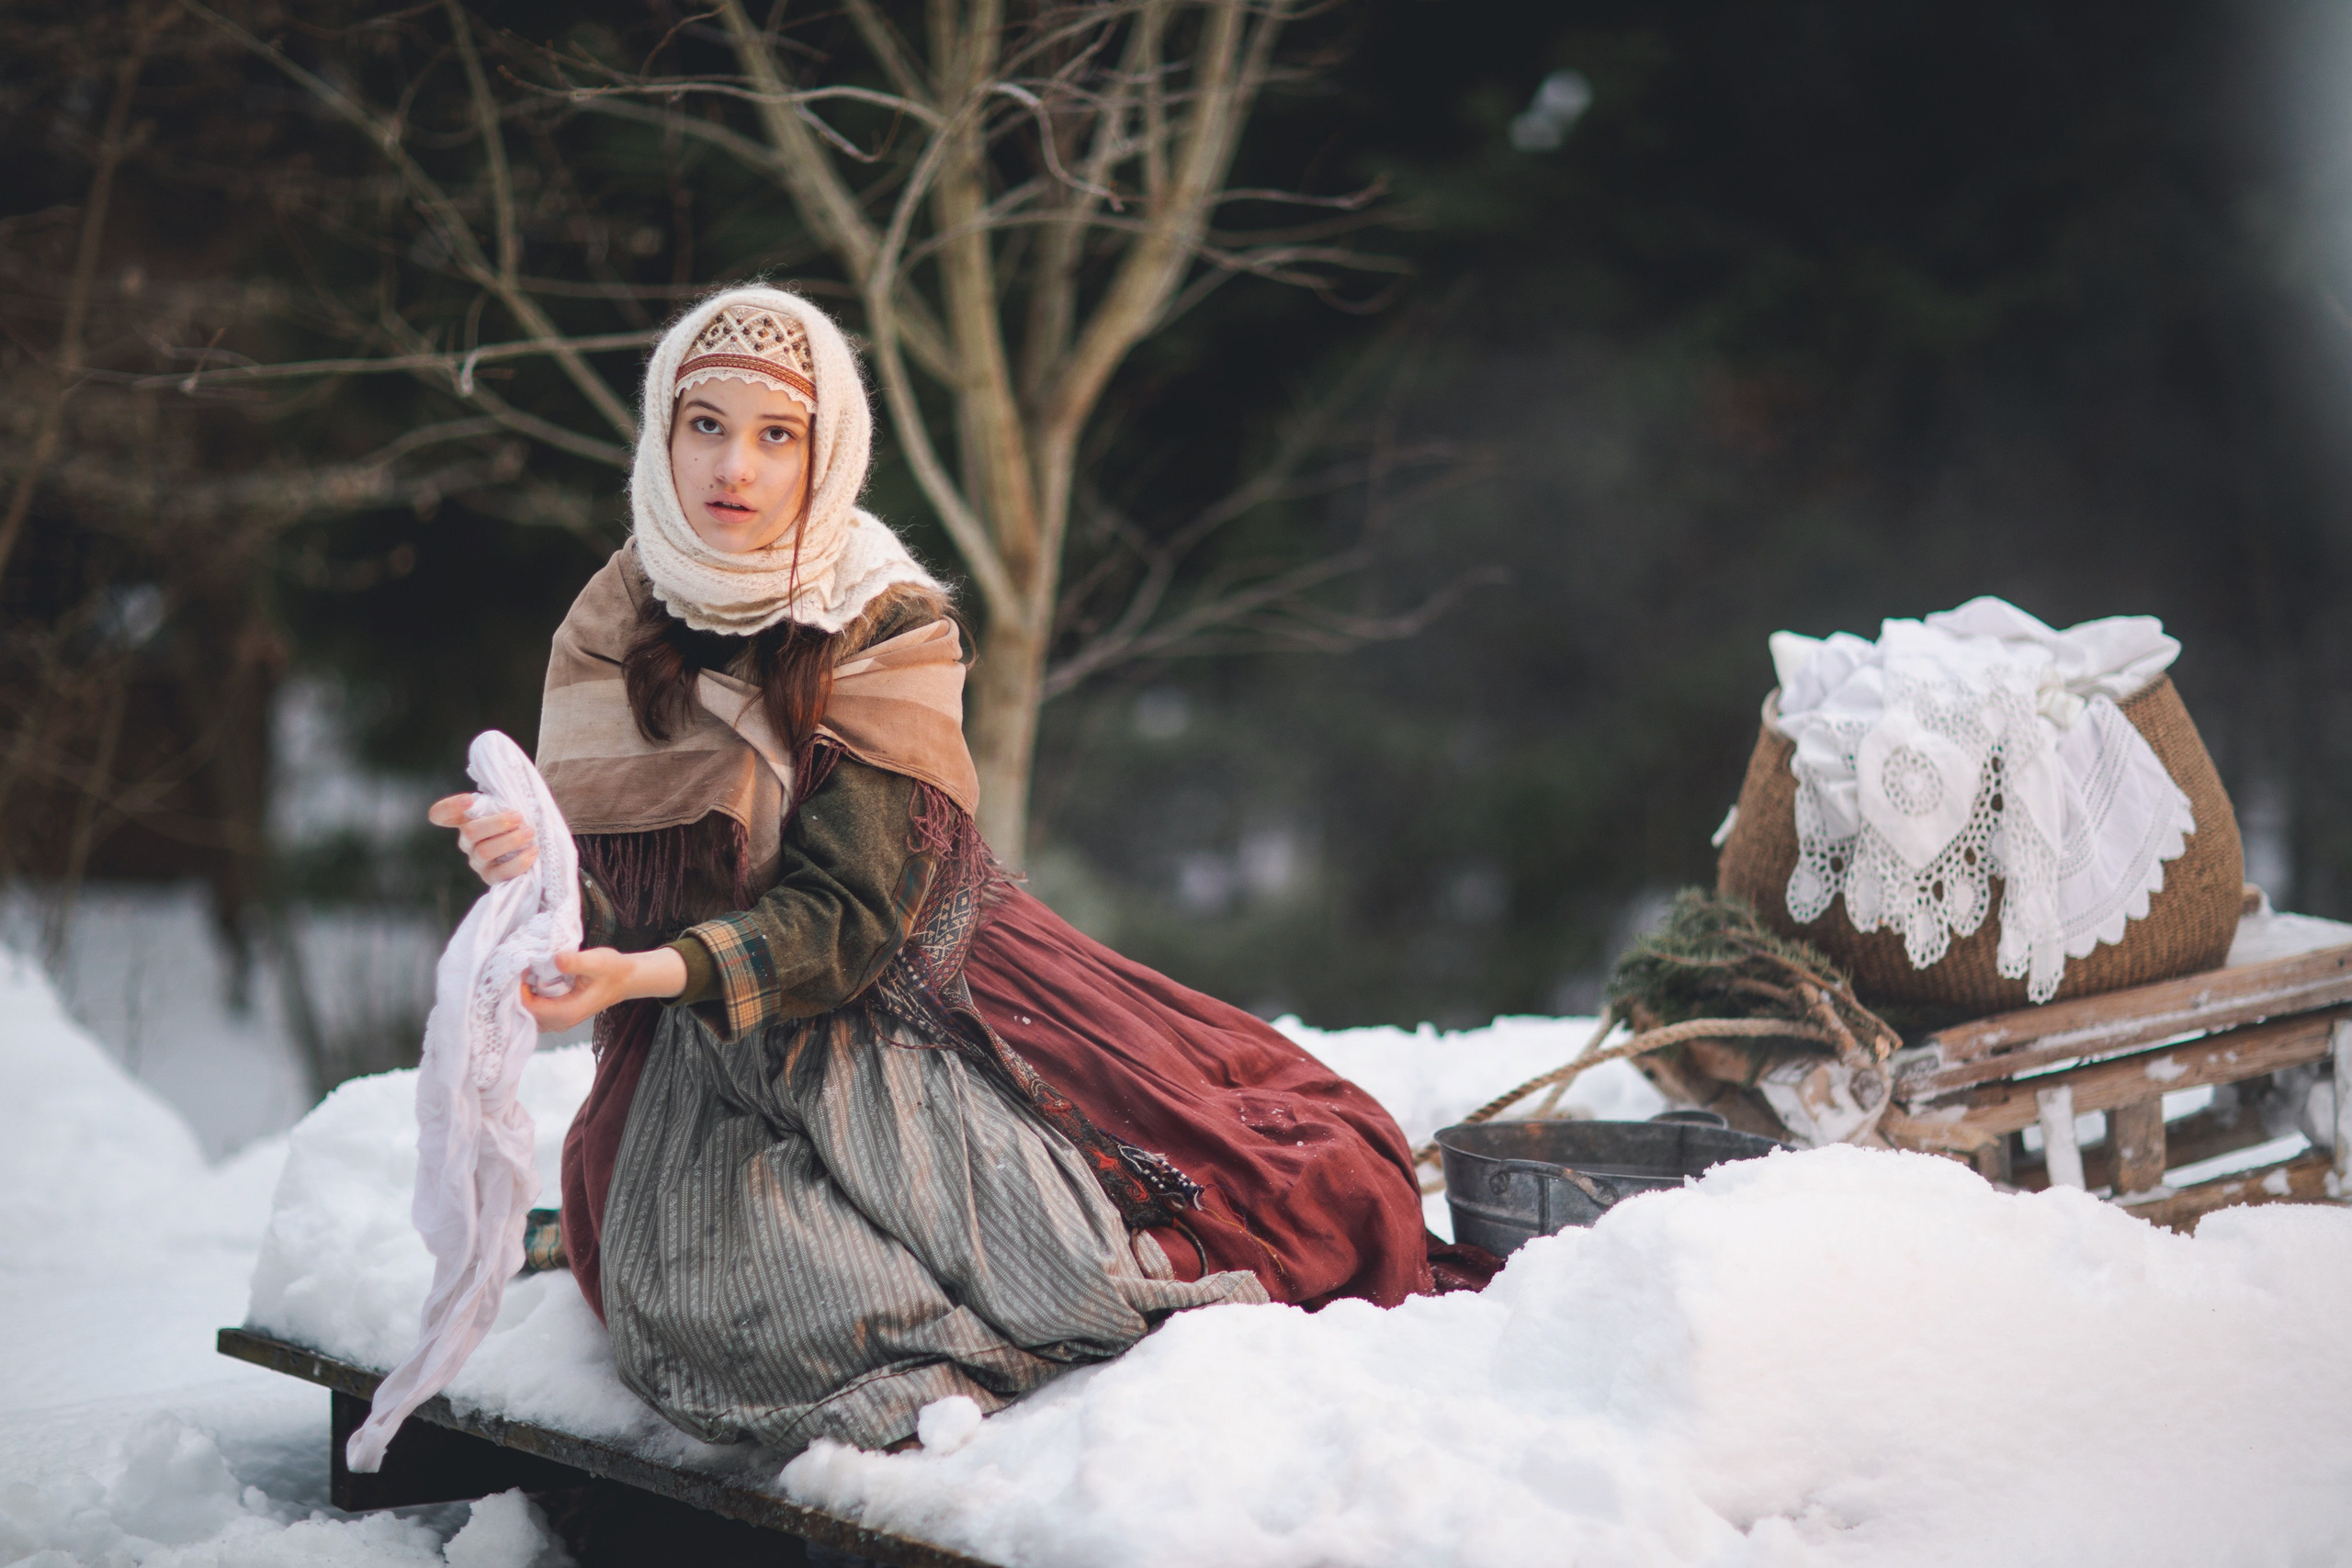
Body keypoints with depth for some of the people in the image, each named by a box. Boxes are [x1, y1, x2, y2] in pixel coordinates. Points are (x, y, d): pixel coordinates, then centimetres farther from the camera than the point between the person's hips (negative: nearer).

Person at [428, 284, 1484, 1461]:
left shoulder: (890, 628, -9)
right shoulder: (608, 636, -1)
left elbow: (848, 914, -16)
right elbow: (608, 913, -5)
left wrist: (652, 972, -31)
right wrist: (540, 877, -29)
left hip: (901, 1000, -1)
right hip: (711, 1059, 1)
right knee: (740, 1314, -26)